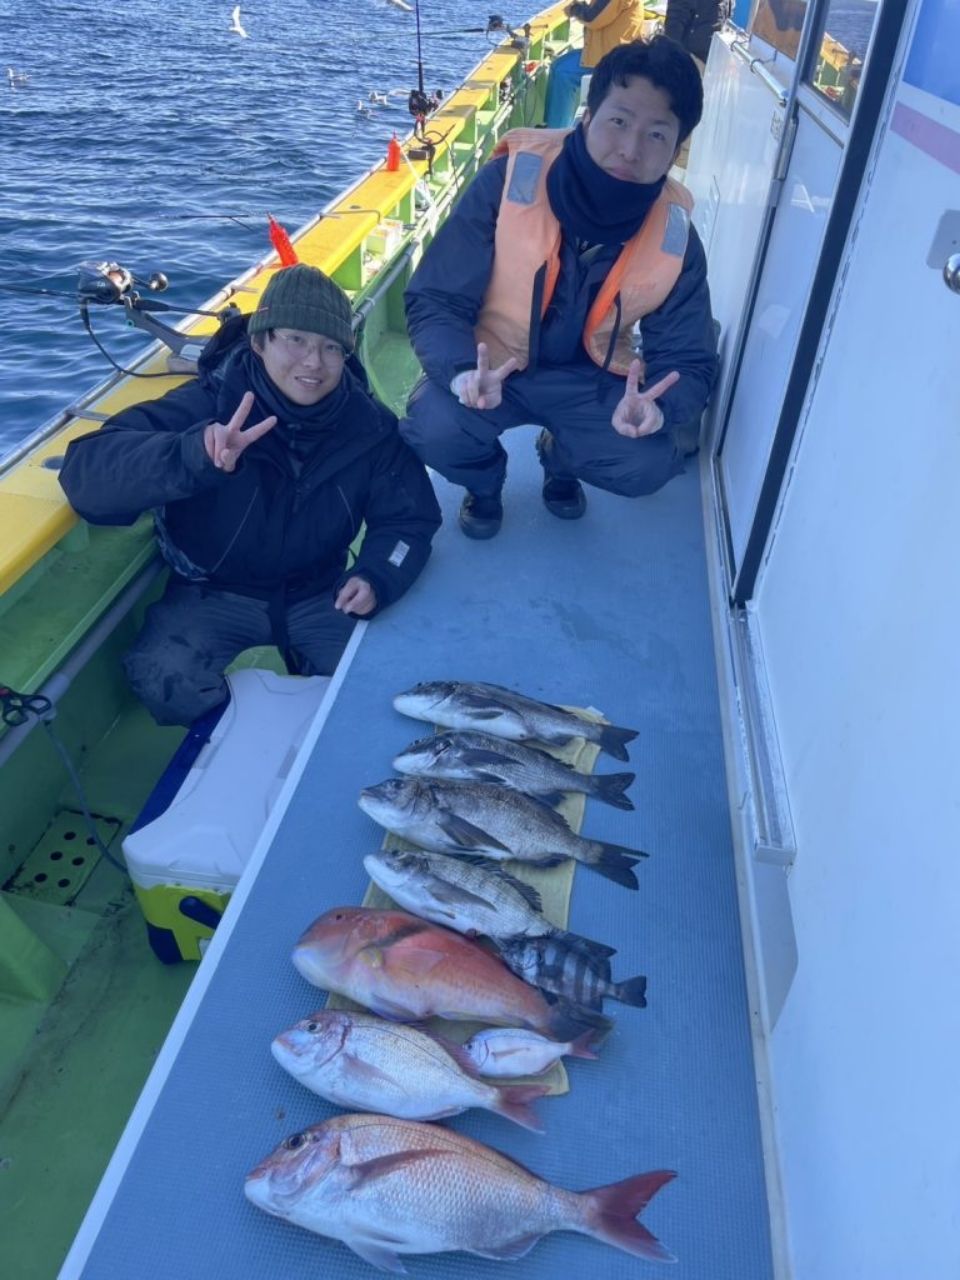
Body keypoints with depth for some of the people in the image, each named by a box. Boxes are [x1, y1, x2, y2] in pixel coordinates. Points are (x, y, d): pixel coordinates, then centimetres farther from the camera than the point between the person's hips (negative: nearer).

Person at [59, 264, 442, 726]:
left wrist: (376, 576, -27)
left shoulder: (369, 425, -13)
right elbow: (85, 472, -35)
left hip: (319, 595, 3)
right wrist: (196, 455, -56)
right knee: (163, 681, -26)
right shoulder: (210, 404, -23)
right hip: (215, 592, -2)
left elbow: (409, 519, -4)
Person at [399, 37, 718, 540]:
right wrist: (464, 374, -41)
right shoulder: (511, 178, -22)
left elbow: (686, 359, -8)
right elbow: (434, 301, -19)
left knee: (649, 465, -21)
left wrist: (657, 406, -33)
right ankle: (484, 480, 9)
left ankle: (560, 454, 16)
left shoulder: (674, 235, -15)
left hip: (591, 378, 2)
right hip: (491, 365, -1)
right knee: (433, 429, -31)